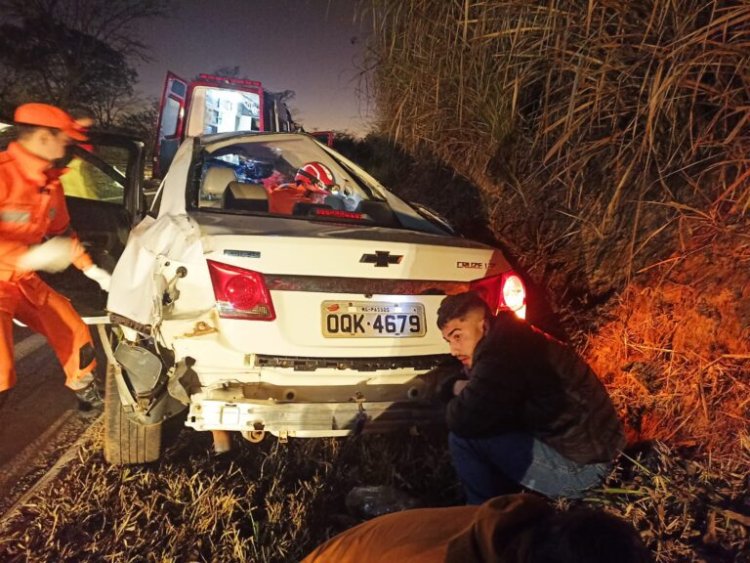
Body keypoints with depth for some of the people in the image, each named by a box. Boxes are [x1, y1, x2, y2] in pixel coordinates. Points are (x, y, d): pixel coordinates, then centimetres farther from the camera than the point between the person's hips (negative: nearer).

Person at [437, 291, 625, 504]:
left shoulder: (502, 349, -24)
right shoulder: (506, 337, 7)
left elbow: (463, 420, -26)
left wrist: (460, 399, -4)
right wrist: (458, 386, -3)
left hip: (578, 464, -10)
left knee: (463, 436, -13)